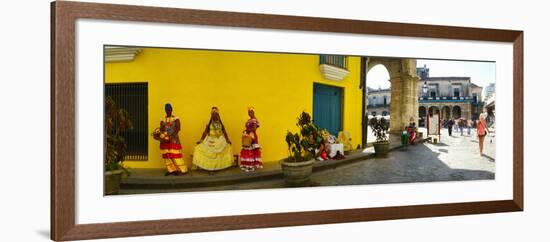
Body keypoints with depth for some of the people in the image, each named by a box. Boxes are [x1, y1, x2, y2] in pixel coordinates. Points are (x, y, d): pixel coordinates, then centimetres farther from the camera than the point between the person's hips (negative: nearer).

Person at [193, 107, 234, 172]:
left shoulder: (220, 124, 2)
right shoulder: (209, 124, -3)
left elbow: (224, 132, 7)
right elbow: (205, 132, -2)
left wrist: (227, 140, 6)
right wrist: (201, 140, -6)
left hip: (220, 141, 2)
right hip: (210, 141, -2)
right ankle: (210, 168, 2)